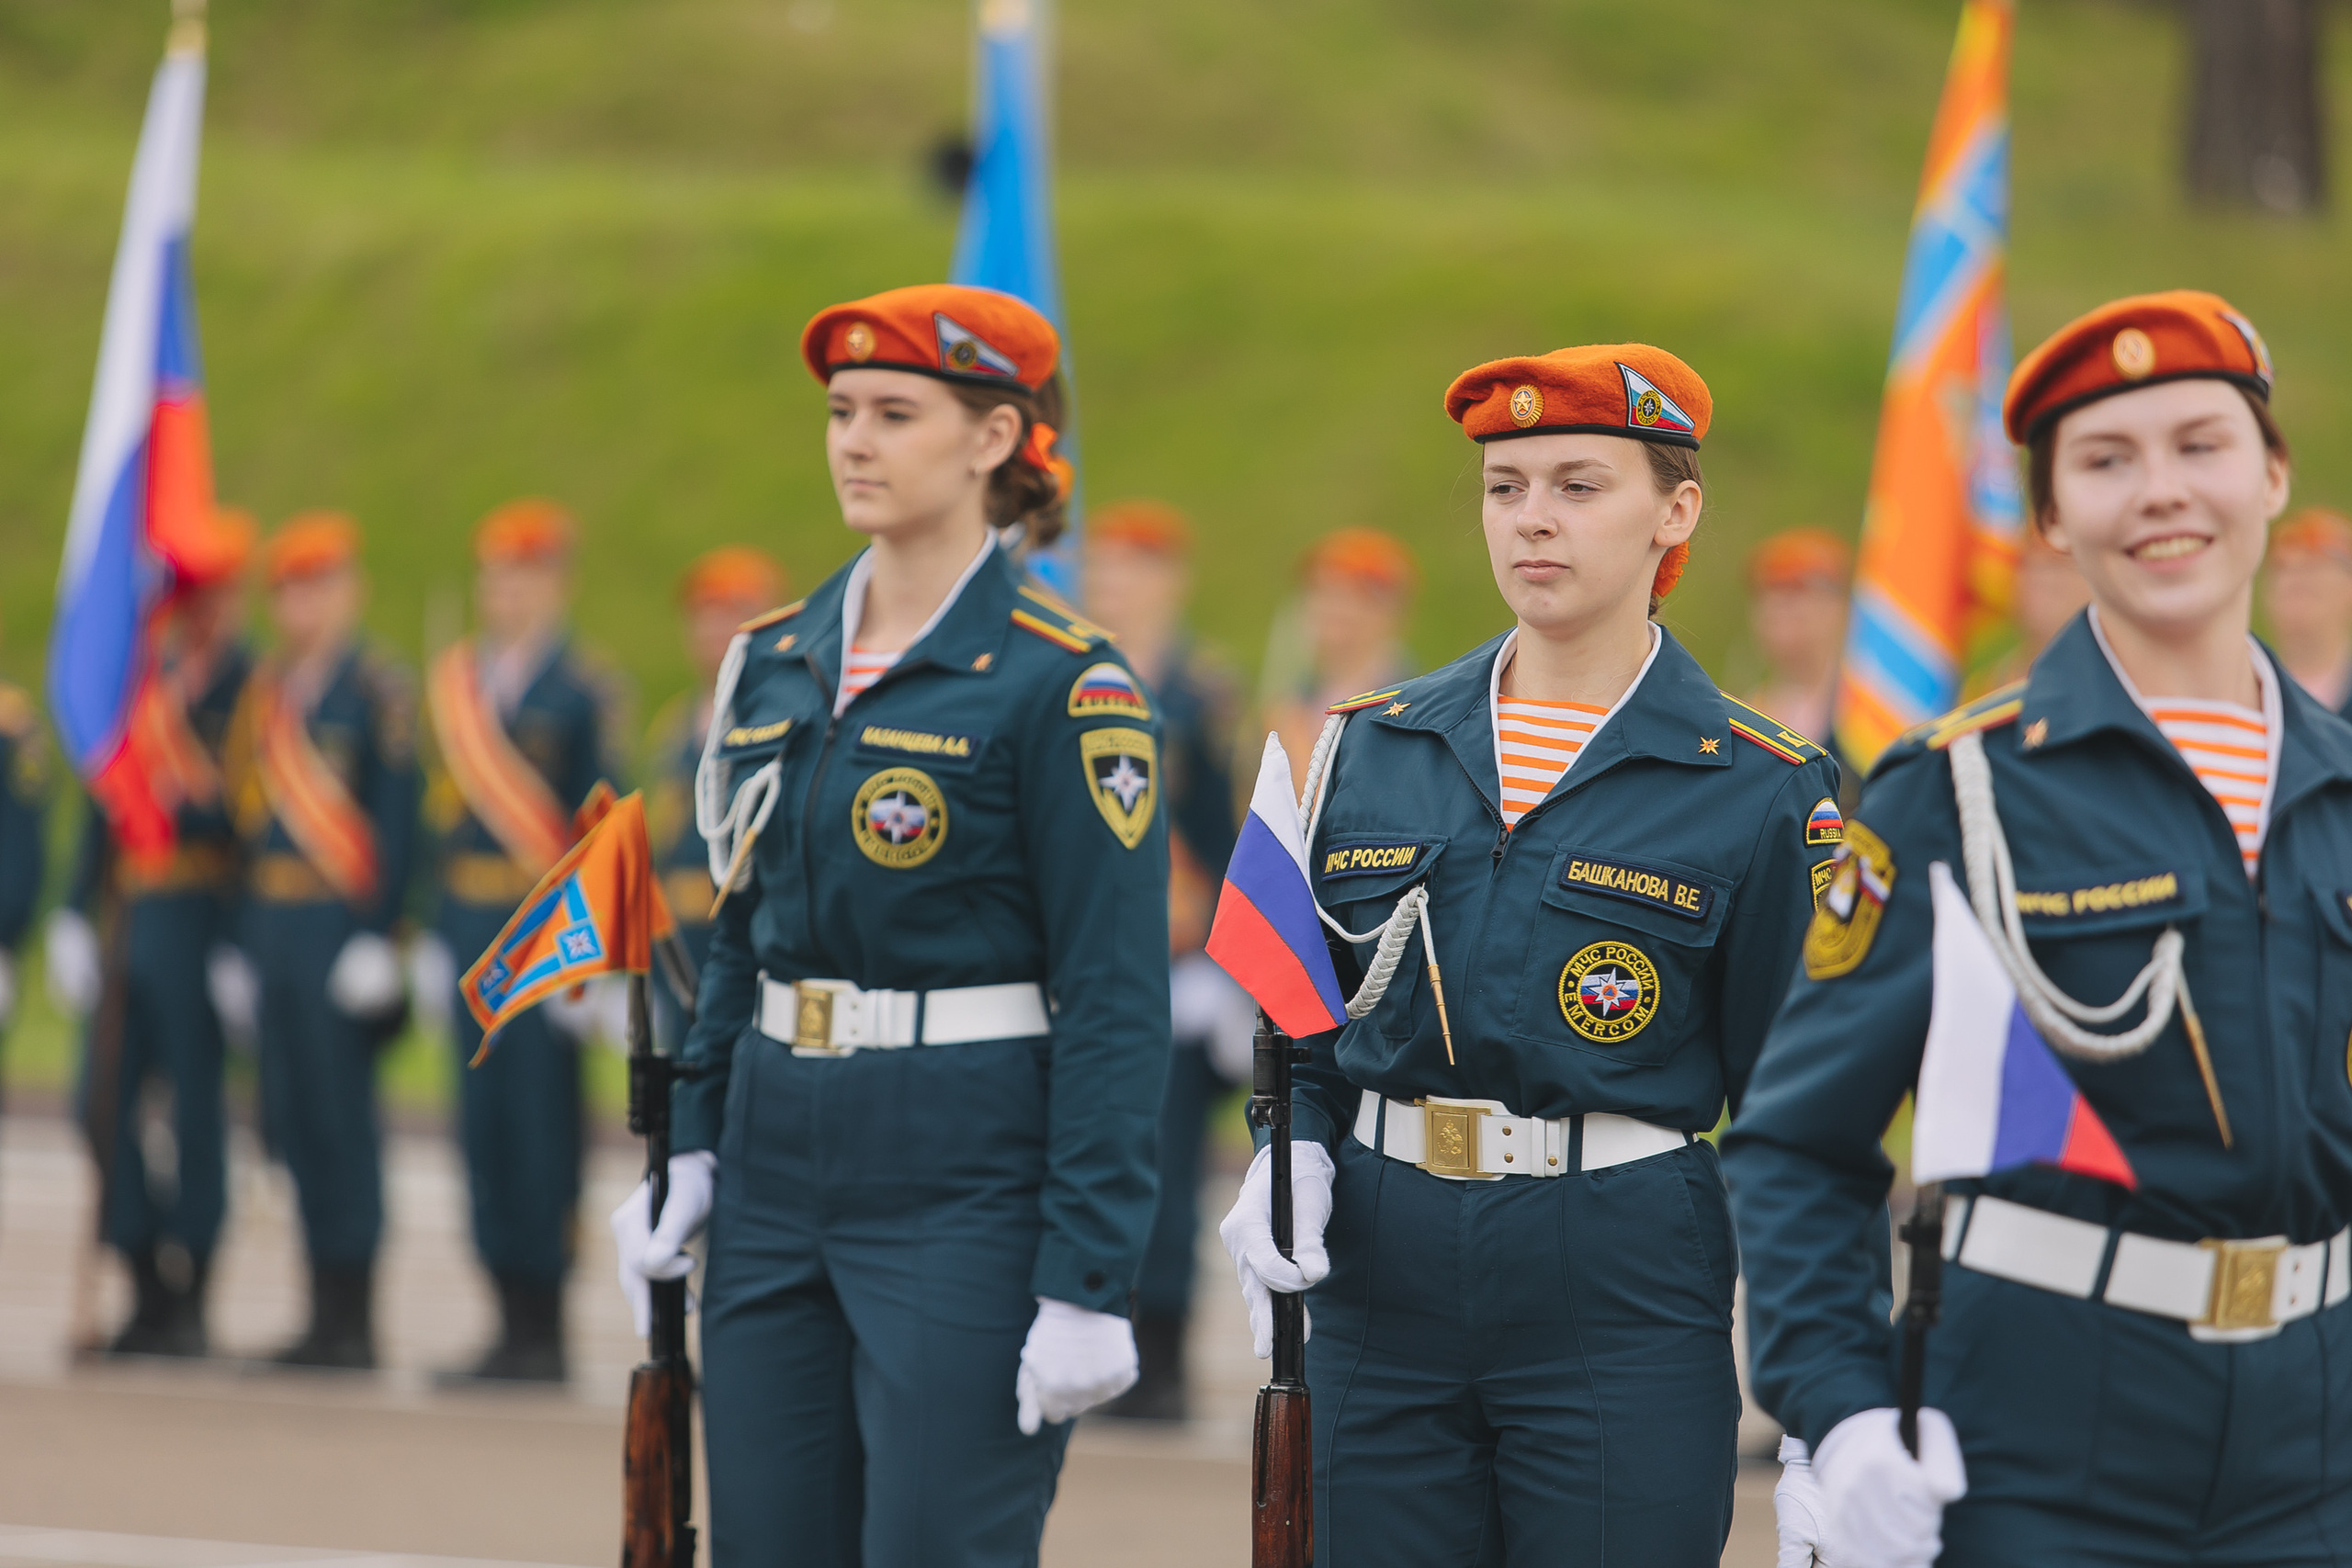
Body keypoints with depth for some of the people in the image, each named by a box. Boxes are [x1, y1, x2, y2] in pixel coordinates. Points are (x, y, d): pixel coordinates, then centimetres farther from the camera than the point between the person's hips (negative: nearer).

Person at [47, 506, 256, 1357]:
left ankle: (188, 1301, 6)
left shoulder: (248, 683, -6)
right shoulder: (139, 673, 14)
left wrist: (246, 938, -15)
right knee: (106, 1101, 5)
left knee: (195, 1105, -2)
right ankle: (149, 1294, 13)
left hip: (200, 919, -7)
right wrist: (77, 912, 12)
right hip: (126, 919, 7)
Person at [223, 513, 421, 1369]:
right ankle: (327, 1312, 12)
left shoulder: (379, 689, -5)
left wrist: (375, 936, -15)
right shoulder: (266, 691, 16)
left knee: (339, 1114, -6)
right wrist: (244, 941, 15)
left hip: (340, 925, -7)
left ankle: (354, 1320, -1)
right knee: (290, 1116, 7)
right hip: (271, 928, 7)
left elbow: (397, 819, -10)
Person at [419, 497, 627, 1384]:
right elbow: (445, 807, 17)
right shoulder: (460, 684, 14)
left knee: (542, 1119, -5)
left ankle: (546, 1327, 1)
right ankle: (513, 1322, 12)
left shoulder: (583, 691, -5)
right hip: (470, 929, 7)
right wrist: (439, 936, 13)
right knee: (483, 1119, 6)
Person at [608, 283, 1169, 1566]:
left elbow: (1116, 1002, -12)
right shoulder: (774, 663, 10)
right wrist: (689, 1151, 9)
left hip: (967, 1181, -7)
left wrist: (1087, 1285, -16)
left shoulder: (1062, 685, -10)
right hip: (779, 1161, 7)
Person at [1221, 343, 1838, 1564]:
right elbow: (1304, 1026, 18)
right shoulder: (1369, 751, 10)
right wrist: (1291, 1161, -3)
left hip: (1622, 1300, -3)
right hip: (1379, 1277, 3)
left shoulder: (1761, 793, -1)